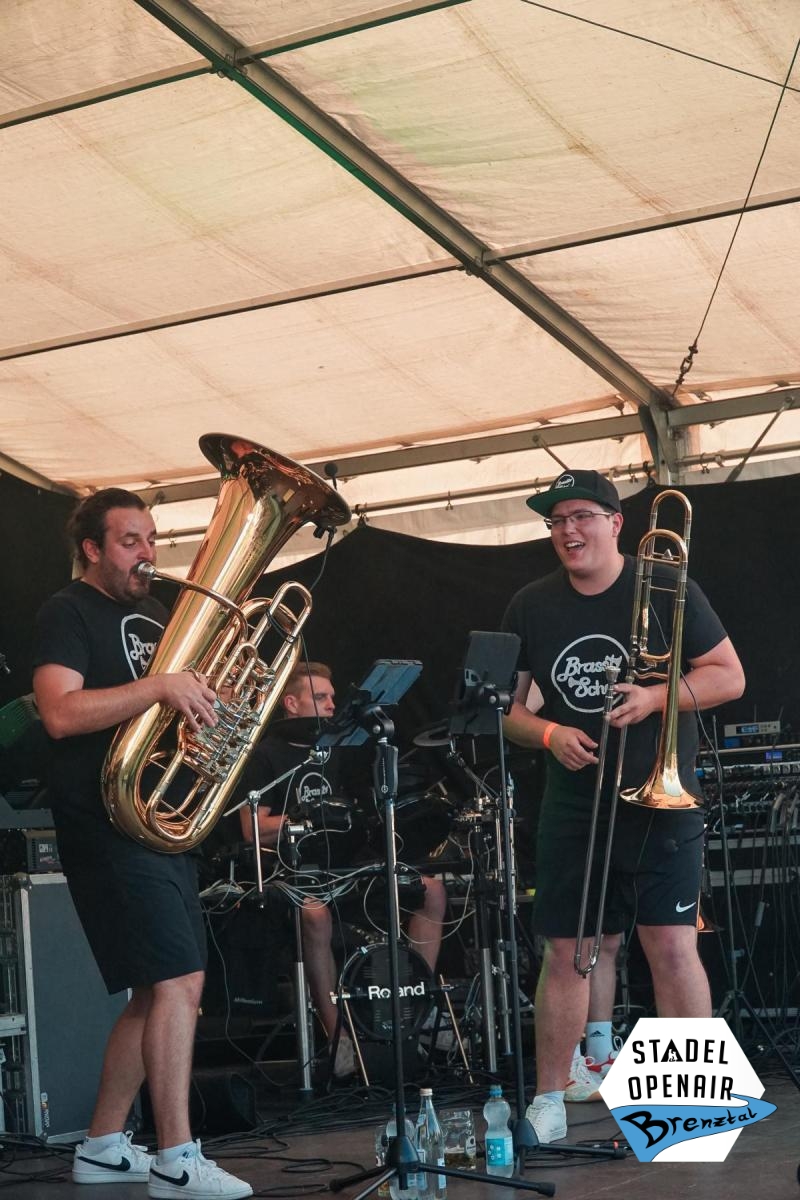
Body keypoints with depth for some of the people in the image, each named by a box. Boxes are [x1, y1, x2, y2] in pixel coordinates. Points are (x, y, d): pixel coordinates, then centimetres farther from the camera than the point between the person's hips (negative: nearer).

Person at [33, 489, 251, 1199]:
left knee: (157, 993, 12)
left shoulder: (154, 614, 20)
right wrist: (161, 687, -23)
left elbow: (197, 698, 27)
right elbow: (61, 712, -20)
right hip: (108, 826, -9)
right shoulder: (70, 613, -5)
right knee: (178, 982, -15)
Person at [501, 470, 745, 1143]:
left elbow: (729, 676, -1)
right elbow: (507, 707, 11)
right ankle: (549, 1101, 13)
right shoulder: (531, 608, 6)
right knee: (565, 953, 4)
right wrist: (548, 733, -10)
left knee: (671, 944, -10)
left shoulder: (667, 591, -2)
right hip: (573, 806, 3)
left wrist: (655, 697, -17)